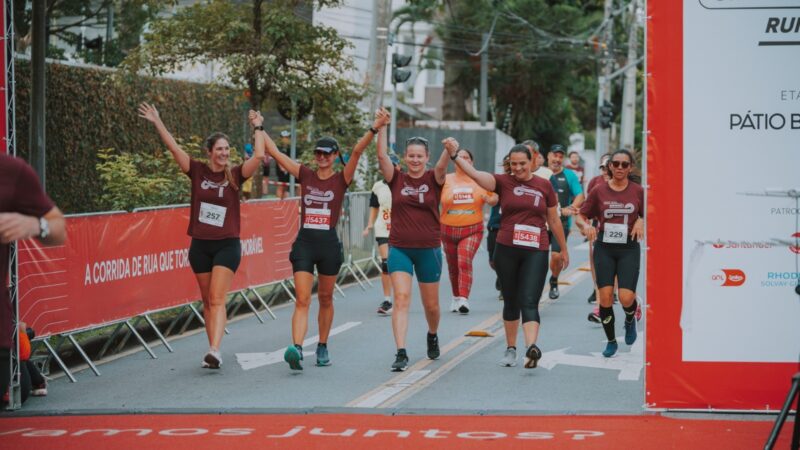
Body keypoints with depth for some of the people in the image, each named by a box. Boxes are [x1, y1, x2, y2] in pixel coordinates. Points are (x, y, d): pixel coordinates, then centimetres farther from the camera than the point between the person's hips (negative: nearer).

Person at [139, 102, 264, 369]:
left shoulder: (235, 175, -2)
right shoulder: (198, 171, 2)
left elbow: (258, 156, -15)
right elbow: (174, 149, -2)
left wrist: (258, 129, -6)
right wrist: (157, 123, -7)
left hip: (227, 244, -3)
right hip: (200, 245, 3)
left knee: (217, 299, -15)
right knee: (207, 301, 8)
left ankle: (215, 351, -27)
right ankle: (213, 352, 13)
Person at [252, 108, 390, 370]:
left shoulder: (341, 179, 2)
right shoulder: (305, 175, 7)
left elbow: (357, 152, -13)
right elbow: (274, 152, 8)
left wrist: (375, 129, -25)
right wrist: (259, 127, 8)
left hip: (329, 243, 0)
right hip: (304, 243, 0)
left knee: (325, 299, 11)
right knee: (302, 300, -10)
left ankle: (323, 348, 24)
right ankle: (296, 349, -24)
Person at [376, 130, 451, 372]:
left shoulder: (433, 179, -1)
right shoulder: (397, 178, 1)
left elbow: (442, 165, -23)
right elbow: (382, 156, -12)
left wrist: (449, 151, -44)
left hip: (429, 249, 0)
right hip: (399, 248, 0)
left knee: (431, 304, 12)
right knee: (401, 298, -14)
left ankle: (432, 336, 43)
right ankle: (401, 353, -18)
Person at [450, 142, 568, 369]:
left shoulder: (544, 186, 6)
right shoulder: (503, 182, 3)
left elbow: (554, 220, 15)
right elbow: (474, 174, -12)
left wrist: (564, 249, 21)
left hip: (536, 252, -1)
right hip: (506, 250, 1)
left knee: (529, 301, -14)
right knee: (511, 302, 11)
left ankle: (532, 347, -29)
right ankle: (510, 349, 23)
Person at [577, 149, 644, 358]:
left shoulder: (638, 191, 1)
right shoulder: (599, 191, 3)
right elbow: (581, 215, 9)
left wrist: (642, 222, -11)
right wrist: (586, 226, -12)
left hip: (629, 249, -1)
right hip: (604, 248, 1)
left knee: (626, 298, -13)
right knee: (605, 297, -5)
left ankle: (630, 320, 25)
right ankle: (611, 341, 16)